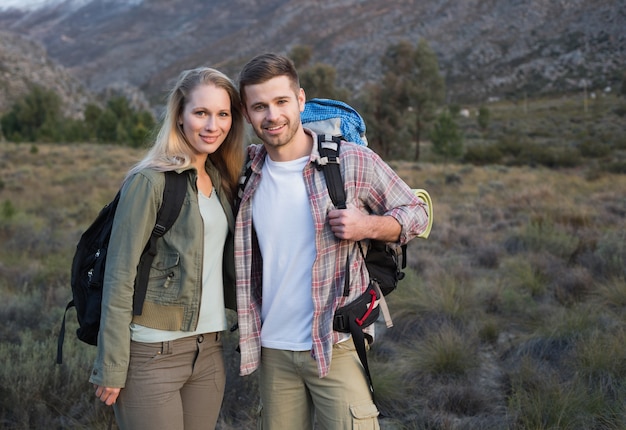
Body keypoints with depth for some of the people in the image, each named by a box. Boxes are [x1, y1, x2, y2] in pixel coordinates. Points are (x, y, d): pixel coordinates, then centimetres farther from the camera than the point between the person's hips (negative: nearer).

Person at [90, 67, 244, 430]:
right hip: (153, 355, -6)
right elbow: (120, 277, -12)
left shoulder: (222, 180, 10)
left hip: (209, 352, 7)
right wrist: (111, 369, -13)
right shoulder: (151, 180, -11)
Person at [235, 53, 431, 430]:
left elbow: (416, 212, 1)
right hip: (273, 350, 4)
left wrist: (367, 225, -18)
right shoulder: (246, 172, 4)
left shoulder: (354, 162, -8)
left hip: (338, 347, -4)